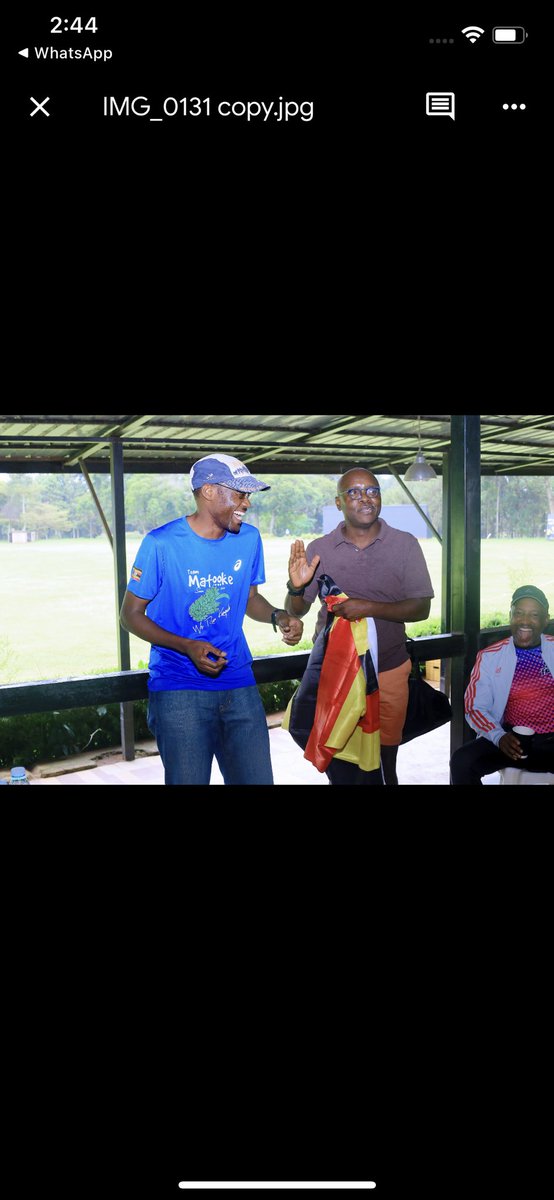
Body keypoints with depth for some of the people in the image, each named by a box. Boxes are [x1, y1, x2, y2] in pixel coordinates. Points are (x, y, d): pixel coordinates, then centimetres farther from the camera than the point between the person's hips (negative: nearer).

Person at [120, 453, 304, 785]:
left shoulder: (249, 539, 2)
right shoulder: (161, 544, -11)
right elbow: (132, 614, -5)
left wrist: (278, 616, -7)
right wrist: (187, 647, -18)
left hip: (239, 684, 4)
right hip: (179, 689, -4)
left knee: (257, 778, 5)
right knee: (188, 780, 0)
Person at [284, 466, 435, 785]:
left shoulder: (405, 545, -3)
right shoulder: (319, 549, -1)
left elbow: (421, 608, -7)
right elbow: (296, 612, 3)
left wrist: (370, 607, -22)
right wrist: (296, 587, -19)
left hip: (388, 671, -1)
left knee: (382, 766, 9)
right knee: (339, 766, 10)